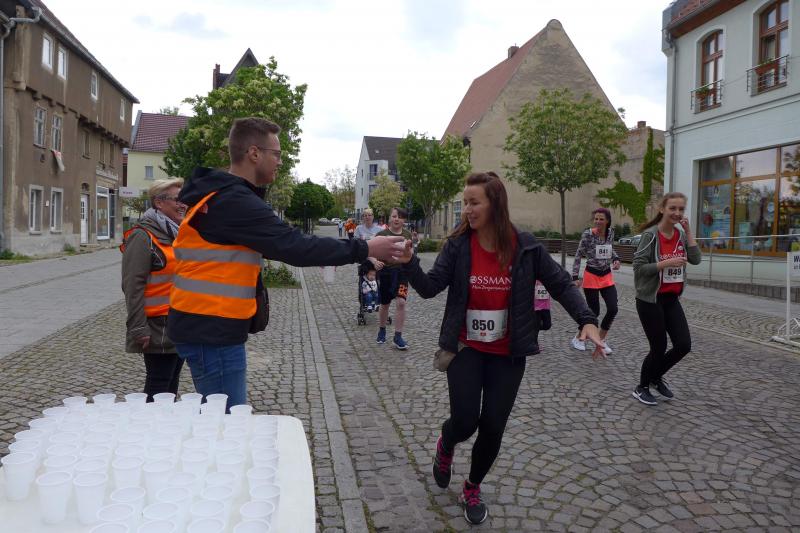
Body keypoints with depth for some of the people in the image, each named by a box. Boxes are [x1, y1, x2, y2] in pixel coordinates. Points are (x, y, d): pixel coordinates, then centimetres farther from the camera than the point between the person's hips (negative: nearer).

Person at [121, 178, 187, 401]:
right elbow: (133, 286, -16)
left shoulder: (178, 233, 14)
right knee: (158, 390, -1)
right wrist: (139, 329, -20)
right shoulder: (143, 237, -12)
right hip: (158, 328, -8)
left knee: (171, 385, 16)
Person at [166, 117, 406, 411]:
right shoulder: (235, 202, -19)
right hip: (212, 331, -10)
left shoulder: (219, 195, 14)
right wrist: (365, 249, -16)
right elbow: (295, 246, -23)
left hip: (206, 326, 10)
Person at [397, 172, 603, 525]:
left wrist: (587, 321, -15)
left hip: (508, 354, 1)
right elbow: (430, 288, -14)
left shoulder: (524, 246, -9)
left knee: (493, 427, 5)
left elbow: (561, 284, -2)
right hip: (466, 348, 0)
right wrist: (409, 262, -32)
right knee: (464, 421, -7)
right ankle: (445, 446, 34)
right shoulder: (458, 244, -8)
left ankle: (472, 489, 33)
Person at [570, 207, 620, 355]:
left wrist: (616, 259, -2)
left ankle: (602, 340, 14)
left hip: (607, 277, 5)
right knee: (594, 312, -1)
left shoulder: (610, 232, 2)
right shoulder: (587, 234, -13)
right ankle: (578, 338, 22)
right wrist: (575, 277, -15)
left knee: (613, 309, -6)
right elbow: (578, 256, -10)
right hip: (591, 276, -5)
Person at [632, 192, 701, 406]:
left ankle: (656, 376, 29)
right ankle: (642, 388, 25)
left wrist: (688, 232, -9)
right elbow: (638, 267, -16)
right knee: (659, 348, 1)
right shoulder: (651, 235, -14)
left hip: (672, 299, 6)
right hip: (650, 300, -6)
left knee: (684, 345, 3)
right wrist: (666, 263, -25)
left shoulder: (681, 233, 5)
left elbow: (695, 260, -4)